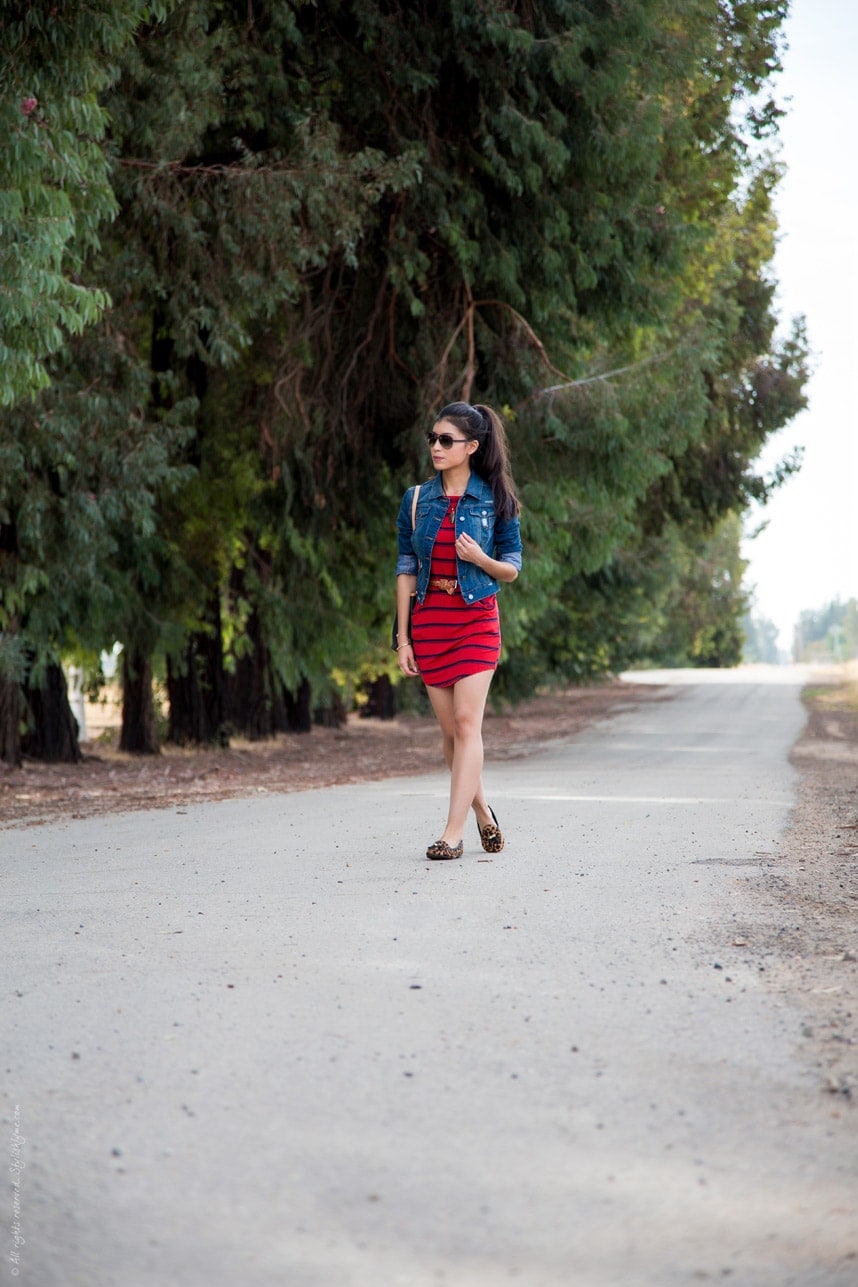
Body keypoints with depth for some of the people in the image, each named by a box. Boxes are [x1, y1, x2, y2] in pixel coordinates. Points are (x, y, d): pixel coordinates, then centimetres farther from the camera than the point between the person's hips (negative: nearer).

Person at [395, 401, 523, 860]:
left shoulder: (495, 500, -1)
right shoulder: (417, 499, 5)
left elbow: (512, 568, 5)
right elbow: (405, 570, 7)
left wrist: (481, 559, -17)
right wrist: (403, 638, 3)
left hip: (476, 619, -3)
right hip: (428, 620, 3)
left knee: (467, 723, -12)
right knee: (450, 729, 7)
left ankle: (453, 833, -13)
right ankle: (482, 812, 27)